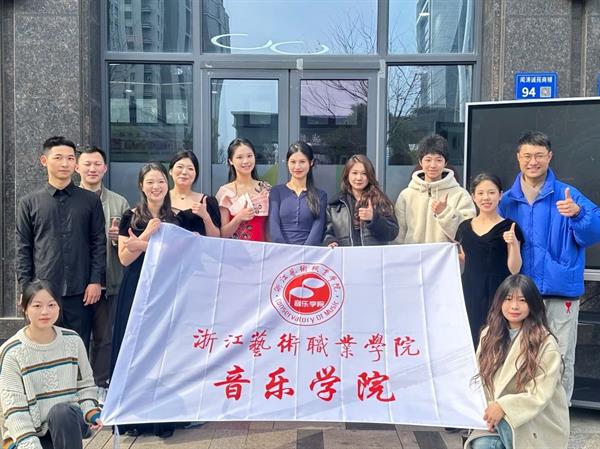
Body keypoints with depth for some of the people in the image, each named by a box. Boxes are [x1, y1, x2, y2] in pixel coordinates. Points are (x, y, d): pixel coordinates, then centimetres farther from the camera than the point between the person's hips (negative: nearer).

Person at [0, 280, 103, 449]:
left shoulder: (72, 341, 1)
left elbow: (85, 384, 10)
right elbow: (14, 407, -13)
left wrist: (91, 411, -9)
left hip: (70, 421, 2)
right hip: (28, 430, -2)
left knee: (62, 411, -33)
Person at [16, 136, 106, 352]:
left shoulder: (90, 200, 6)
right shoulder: (29, 203, 7)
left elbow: (99, 242, 4)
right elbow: (23, 249, 7)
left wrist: (96, 281, -4)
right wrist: (26, 288, 0)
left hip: (80, 292, 0)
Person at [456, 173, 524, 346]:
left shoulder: (509, 227, -3)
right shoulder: (465, 227, 10)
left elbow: (514, 269, -6)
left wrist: (513, 243, -20)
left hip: (496, 295, -4)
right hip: (470, 294, 4)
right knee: (470, 342, 2)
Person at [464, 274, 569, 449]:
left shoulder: (546, 343, -11)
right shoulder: (489, 335, 5)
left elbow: (541, 396, -14)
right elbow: (481, 379, 3)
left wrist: (504, 406, -23)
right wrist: (487, 411, -13)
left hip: (540, 422, -2)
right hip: (495, 420, 2)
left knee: (505, 418, -33)